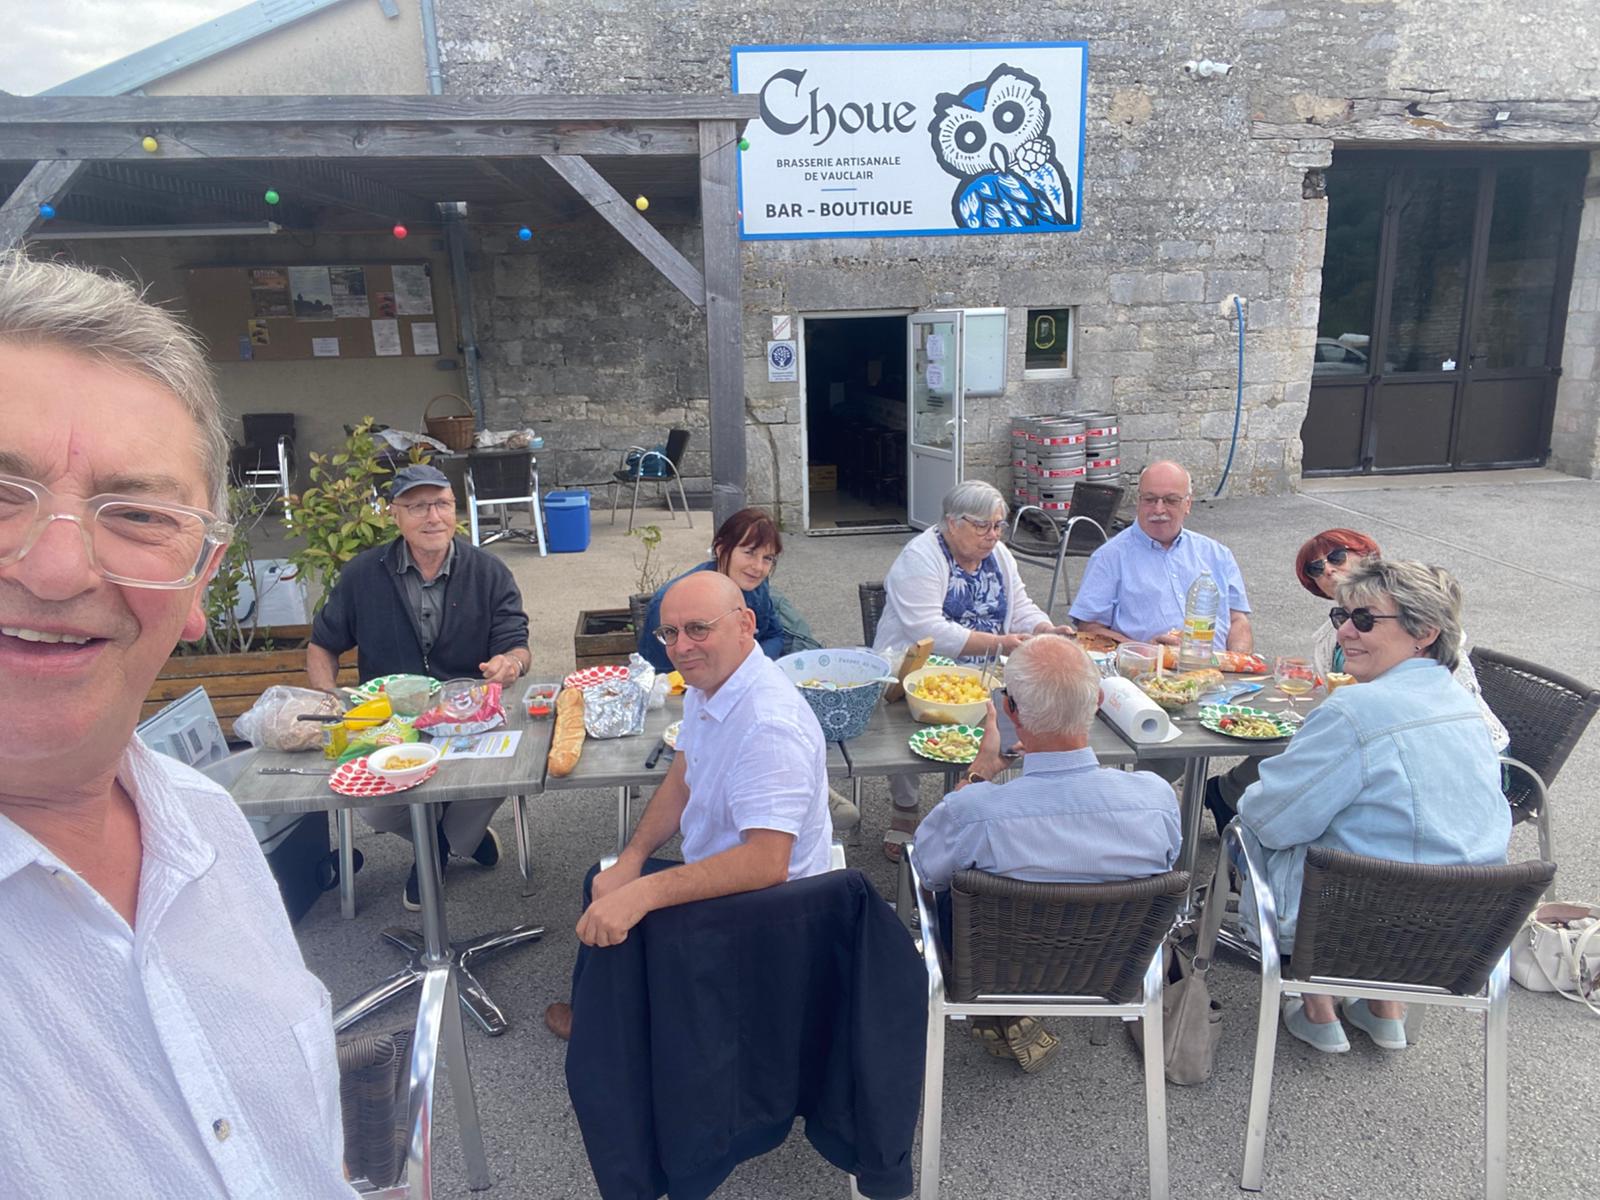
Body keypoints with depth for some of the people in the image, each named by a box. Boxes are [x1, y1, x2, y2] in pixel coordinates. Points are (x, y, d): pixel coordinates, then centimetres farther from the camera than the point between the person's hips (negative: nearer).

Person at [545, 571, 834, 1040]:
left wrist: (641, 894, -43)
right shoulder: (706, 686, -2)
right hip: (721, 876, 10)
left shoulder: (769, 725, -34)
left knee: (608, 925, -7)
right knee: (604, 883, 21)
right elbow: (680, 784, 9)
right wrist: (631, 859, -4)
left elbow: (765, 862, -40)